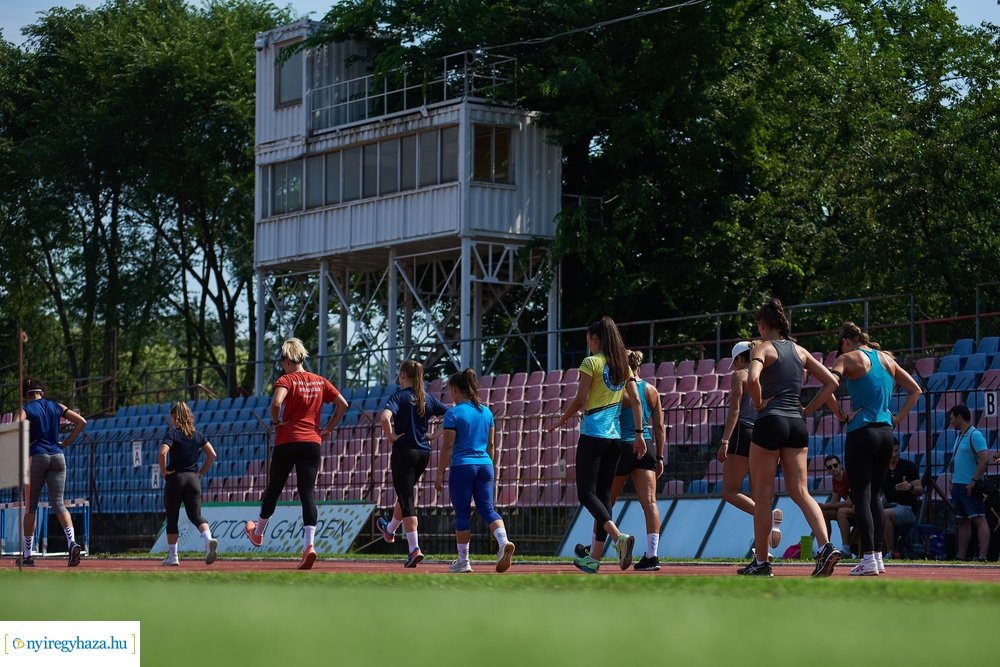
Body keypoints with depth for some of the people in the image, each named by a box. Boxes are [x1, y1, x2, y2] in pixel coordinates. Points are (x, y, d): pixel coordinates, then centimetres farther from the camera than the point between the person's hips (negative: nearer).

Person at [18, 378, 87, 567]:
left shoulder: (25, 409, 1)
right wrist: (66, 443, 9)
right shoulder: (56, 406, 11)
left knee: (30, 506, 7)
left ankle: (27, 555, 11)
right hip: (57, 457, 2)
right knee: (58, 504, 0)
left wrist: (26, 444, 0)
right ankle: (72, 541, -25)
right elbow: (81, 422, 6)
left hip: (36, 457, -2)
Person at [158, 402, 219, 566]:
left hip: (175, 479, -4)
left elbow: (163, 452, -21)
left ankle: (172, 556, 9)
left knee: (172, 518, 7)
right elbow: (212, 455, 7)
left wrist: (164, 472, -9)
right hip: (193, 479, 4)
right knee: (195, 515, 3)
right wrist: (201, 472, 12)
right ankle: (209, 539, -26)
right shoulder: (197, 434, 9)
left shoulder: (172, 432, -6)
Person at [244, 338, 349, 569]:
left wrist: (275, 422, -6)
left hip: (287, 441, -3)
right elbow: (343, 404, 9)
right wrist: (328, 429, 13)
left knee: (273, 489, 14)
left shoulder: (286, 380, -6)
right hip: (312, 442, 3)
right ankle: (309, 545, -19)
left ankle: (257, 533, 35)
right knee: (307, 494, -4)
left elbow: (276, 403, -24)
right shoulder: (320, 381, 10)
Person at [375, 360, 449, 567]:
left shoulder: (399, 396, -10)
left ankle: (414, 548, -14)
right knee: (405, 494, 26)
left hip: (404, 451, -6)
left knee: (406, 500, -4)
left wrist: (391, 436, -14)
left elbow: (385, 417, -28)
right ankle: (390, 530, 49)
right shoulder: (428, 398, 6)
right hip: (424, 453, 6)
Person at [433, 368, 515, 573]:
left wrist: (439, 474, -3)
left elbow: (448, 447, -8)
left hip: (462, 466, -5)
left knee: (462, 514, 3)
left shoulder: (453, 414, -7)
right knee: (487, 508, 3)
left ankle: (463, 561, 8)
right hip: (484, 465, 5)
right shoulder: (486, 412, 11)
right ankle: (504, 542, -24)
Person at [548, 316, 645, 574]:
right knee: (603, 495, 8)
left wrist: (561, 421, 7)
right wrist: (639, 434, 12)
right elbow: (636, 401, 9)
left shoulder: (591, 362, -7)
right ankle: (594, 558, 9)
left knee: (586, 493, -4)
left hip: (592, 434, -7)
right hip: (614, 436, 7)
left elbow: (579, 400, -8)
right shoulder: (623, 365, 12)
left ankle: (619, 537, -26)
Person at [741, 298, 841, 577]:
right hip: (797, 424, 6)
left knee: (762, 495, 3)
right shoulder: (799, 350, 14)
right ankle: (825, 546, -16)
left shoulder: (764, 348, -4)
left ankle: (761, 562, 7)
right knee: (800, 492, 4)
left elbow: (752, 379, -24)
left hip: (770, 421, -6)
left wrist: (758, 404, -9)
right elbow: (831, 382, 15)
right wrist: (808, 410, 13)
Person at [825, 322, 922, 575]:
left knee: (861, 497, -5)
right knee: (874, 495, 14)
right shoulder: (886, 359, 14)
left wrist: (840, 415, -7)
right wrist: (897, 418, 14)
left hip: (861, 433, -6)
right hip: (886, 432, 6)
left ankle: (868, 559, -11)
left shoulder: (848, 358, -3)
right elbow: (915, 390, 18)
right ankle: (878, 555, 11)